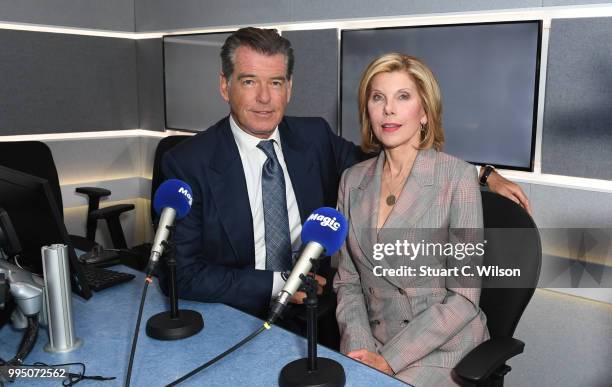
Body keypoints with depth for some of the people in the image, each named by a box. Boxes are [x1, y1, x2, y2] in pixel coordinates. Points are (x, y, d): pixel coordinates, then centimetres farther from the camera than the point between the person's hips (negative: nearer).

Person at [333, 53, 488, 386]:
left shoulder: (457, 177, -11)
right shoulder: (353, 180, 2)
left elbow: (463, 297, -12)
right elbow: (347, 281, 5)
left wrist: (388, 360, -14)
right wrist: (359, 347, -10)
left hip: (443, 349, -3)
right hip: (372, 345, 3)